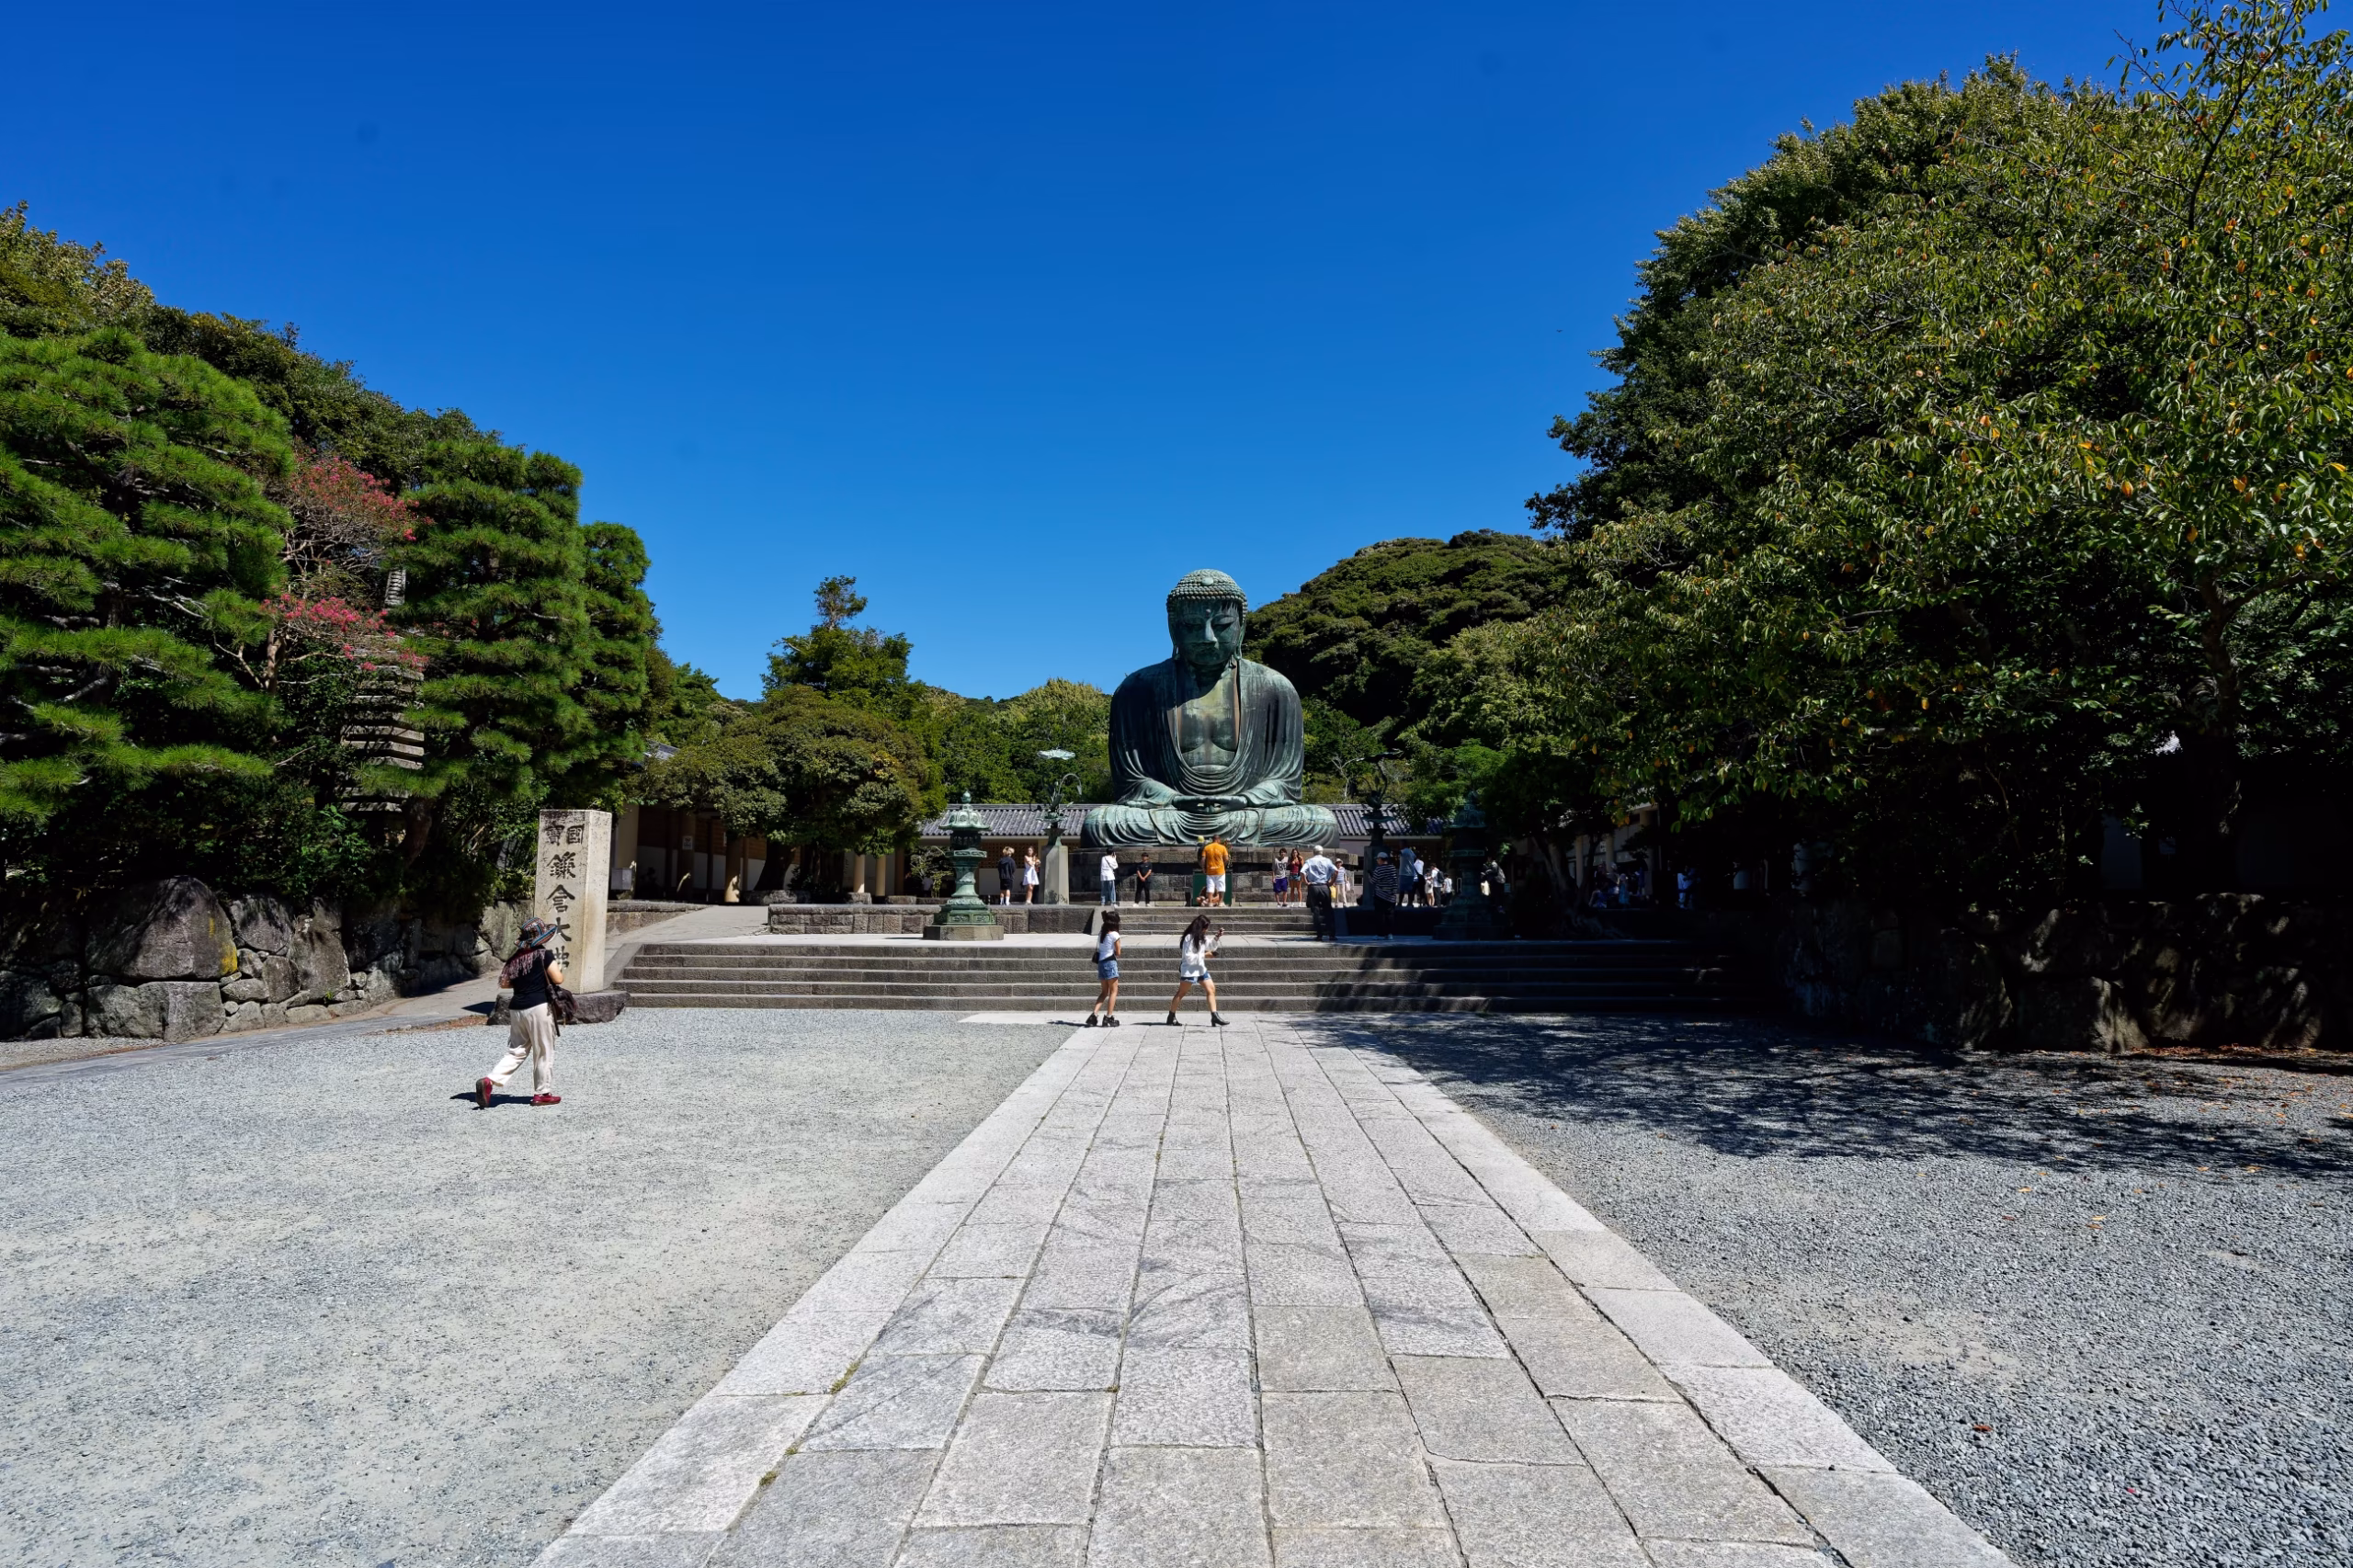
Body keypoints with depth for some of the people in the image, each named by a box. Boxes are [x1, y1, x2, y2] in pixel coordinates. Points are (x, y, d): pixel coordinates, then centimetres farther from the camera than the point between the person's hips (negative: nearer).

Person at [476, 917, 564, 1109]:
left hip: (517, 1008, 6)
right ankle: (543, 1093, 11)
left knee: (516, 1051, 13)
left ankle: (489, 1080, -6)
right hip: (539, 1007, -6)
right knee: (544, 1052, 5)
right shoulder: (544, 954, -8)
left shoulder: (515, 956, 10)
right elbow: (558, 979, -12)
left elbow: (503, 983, 11)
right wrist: (559, 969, 8)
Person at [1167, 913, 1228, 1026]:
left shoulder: (1202, 937, 7)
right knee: (1181, 993, 3)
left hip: (1201, 969, 9)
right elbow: (1189, 958, -23)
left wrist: (1217, 937, 2)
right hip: (1189, 970, -9)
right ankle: (1171, 1016, 14)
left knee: (1211, 989, 0)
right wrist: (1204, 955, -19)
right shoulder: (1189, 938, -20)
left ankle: (1214, 1016, -2)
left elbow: (1211, 946, 19)